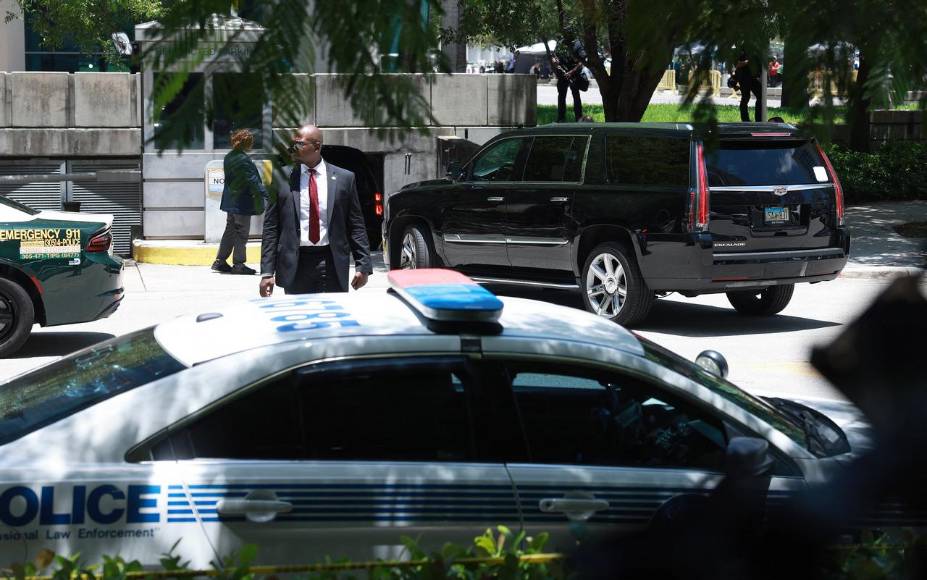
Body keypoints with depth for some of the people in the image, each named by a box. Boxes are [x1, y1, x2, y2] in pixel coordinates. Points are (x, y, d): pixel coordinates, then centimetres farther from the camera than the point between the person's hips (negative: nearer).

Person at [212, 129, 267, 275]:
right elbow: (253, 181, -23)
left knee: (230, 230, 16)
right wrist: (264, 194, -18)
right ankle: (238, 264, 5)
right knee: (241, 233, 0)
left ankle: (220, 261, 18)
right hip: (242, 201, -9)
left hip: (231, 201, 9)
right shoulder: (243, 160, -21)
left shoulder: (229, 157, 8)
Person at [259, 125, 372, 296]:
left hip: (332, 264, 0)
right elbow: (271, 228, 4)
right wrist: (267, 272, -3)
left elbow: (357, 226, 7)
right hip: (294, 265, 0)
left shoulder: (344, 178, 4)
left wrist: (363, 266, -1)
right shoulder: (282, 178, 5)